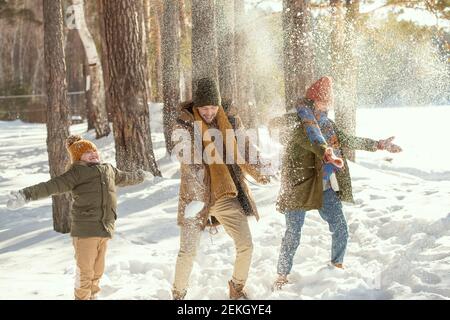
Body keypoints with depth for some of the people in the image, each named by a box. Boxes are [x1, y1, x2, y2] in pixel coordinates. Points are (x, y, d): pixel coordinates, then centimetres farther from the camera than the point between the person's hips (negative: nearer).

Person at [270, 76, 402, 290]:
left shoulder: (325, 124, 12)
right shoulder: (295, 121, -12)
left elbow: (347, 141, 22)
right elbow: (308, 139, -32)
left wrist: (378, 145, 23)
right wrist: (326, 153, -51)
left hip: (325, 187, 7)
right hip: (299, 187, -7)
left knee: (340, 229, 8)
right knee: (293, 234, -3)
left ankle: (337, 264, 32)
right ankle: (282, 276, 12)